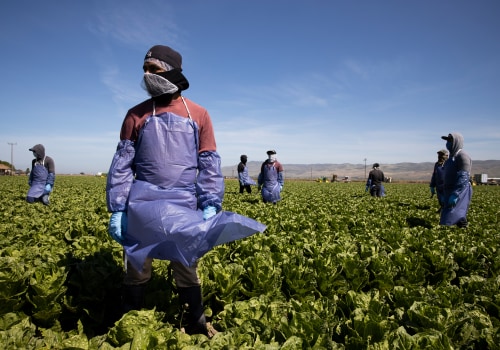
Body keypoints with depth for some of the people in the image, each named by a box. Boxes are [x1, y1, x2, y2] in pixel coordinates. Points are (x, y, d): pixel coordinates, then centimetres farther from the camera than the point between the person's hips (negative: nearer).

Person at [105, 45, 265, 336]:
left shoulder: (199, 115, 5)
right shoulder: (136, 115, 7)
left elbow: (209, 165, 2)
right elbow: (122, 164, 5)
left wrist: (211, 205, -9)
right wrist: (117, 209, -1)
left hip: (184, 206, -1)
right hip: (142, 205, 1)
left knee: (186, 269, 11)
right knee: (136, 268, 11)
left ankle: (197, 328, 29)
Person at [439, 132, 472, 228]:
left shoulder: (462, 156, -13)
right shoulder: (452, 156, 17)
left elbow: (464, 178, -22)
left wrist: (455, 195, -26)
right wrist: (445, 194, 22)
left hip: (460, 192, -10)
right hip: (450, 191, 10)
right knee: (458, 216, 13)